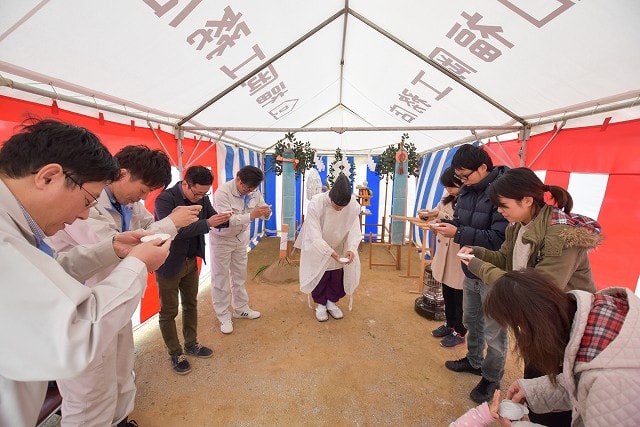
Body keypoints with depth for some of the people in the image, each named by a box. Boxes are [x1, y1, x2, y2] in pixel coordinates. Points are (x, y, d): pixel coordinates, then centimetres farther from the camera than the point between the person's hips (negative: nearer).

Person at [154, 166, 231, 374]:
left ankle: (191, 344, 37)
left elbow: (214, 221, 1)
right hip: (169, 264, -5)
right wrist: (207, 223, -39)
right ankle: (175, 354, 28)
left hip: (191, 261, 6)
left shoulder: (202, 198, -3)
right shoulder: (165, 199, -20)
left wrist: (223, 219, -23)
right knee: (169, 311, 10)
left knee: (191, 305, 19)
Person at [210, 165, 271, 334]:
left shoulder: (254, 192, -10)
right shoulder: (222, 192, -27)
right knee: (220, 278, 6)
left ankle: (241, 309, 34)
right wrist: (251, 215, -46)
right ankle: (223, 316, 21)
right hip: (221, 239, -5)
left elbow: (263, 208, -5)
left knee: (240, 275, 17)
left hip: (241, 238, 6)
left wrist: (266, 213, -30)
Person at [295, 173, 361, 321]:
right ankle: (320, 304, 33)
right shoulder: (316, 204, -34)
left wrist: (351, 248, -35)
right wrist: (330, 252, -38)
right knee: (319, 276, 10)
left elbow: (354, 229, -19)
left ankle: (331, 302, 36)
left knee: (339, 276, 13)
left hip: (340, 248, 3)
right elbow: (314, 236, -31)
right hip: (317, 247, -3)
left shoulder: (353, 204, -26)